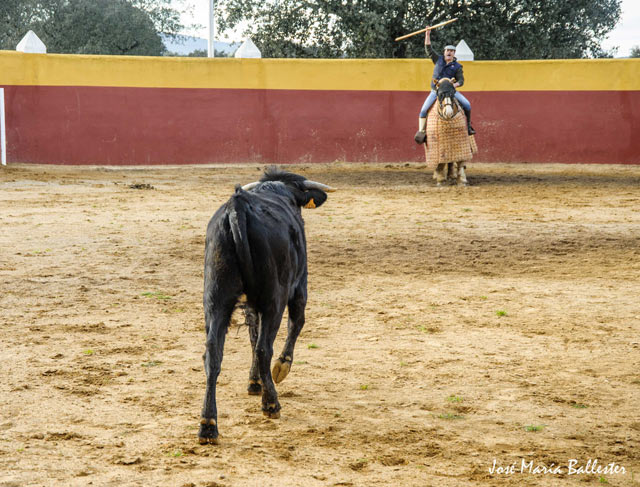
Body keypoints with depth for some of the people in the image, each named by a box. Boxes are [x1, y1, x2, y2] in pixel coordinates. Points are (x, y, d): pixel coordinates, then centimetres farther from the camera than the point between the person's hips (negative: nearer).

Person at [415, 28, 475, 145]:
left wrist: (455, 84, -21)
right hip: (435, 91, 1)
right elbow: (428, 49, 9)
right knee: (424, 110, -15)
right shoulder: (438, 60, 9)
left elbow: (461, 80, 1)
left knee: (467, 105, -18)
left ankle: (468, 125, 1)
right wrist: (427, 35, 0)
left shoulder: (457, 66, 4)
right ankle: (421, 132, -5)